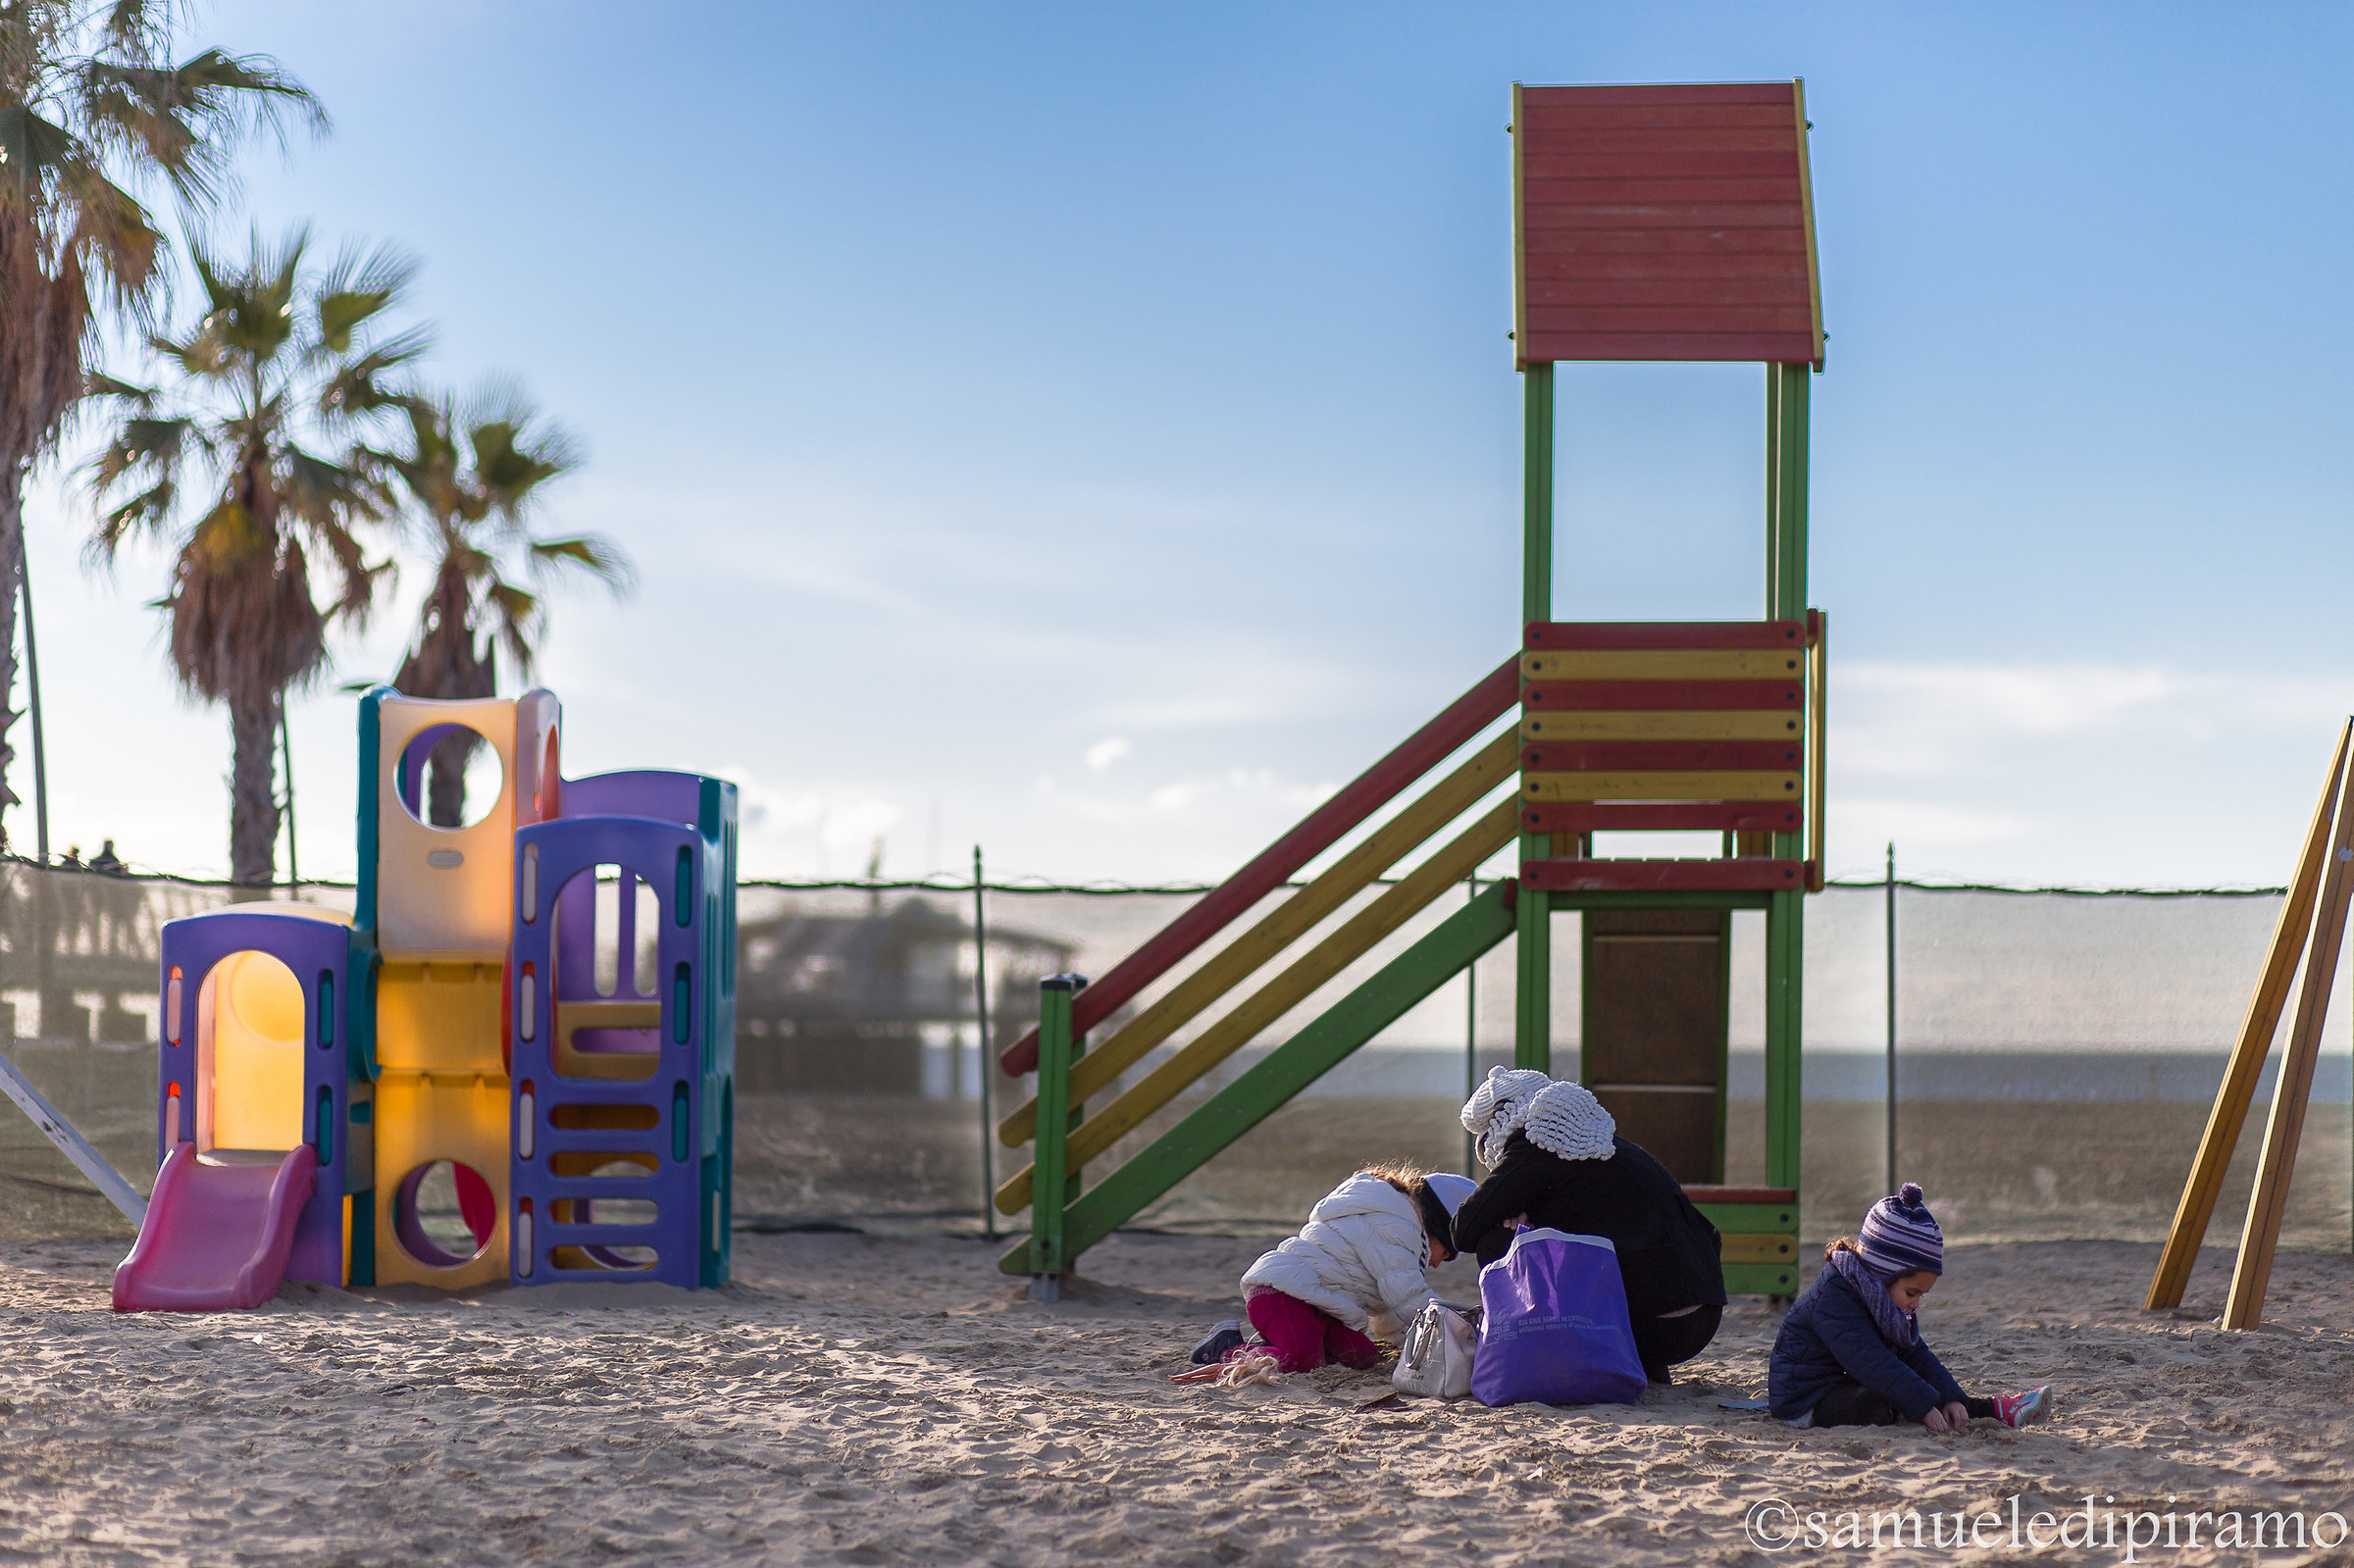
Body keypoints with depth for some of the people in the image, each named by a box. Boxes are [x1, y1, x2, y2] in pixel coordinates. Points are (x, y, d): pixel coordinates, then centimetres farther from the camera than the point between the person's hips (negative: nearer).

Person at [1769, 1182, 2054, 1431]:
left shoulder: (1883, 1302, 9)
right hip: (1806, 1406, -11)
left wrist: (1951, 1398, -8)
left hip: (1844, 1388, 11)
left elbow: (1917, 1356, 7)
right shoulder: (1834, 1299, -25)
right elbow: (1873, 1363, -33)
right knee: (1880, 1403, -32)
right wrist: (1925, 1406, -36)